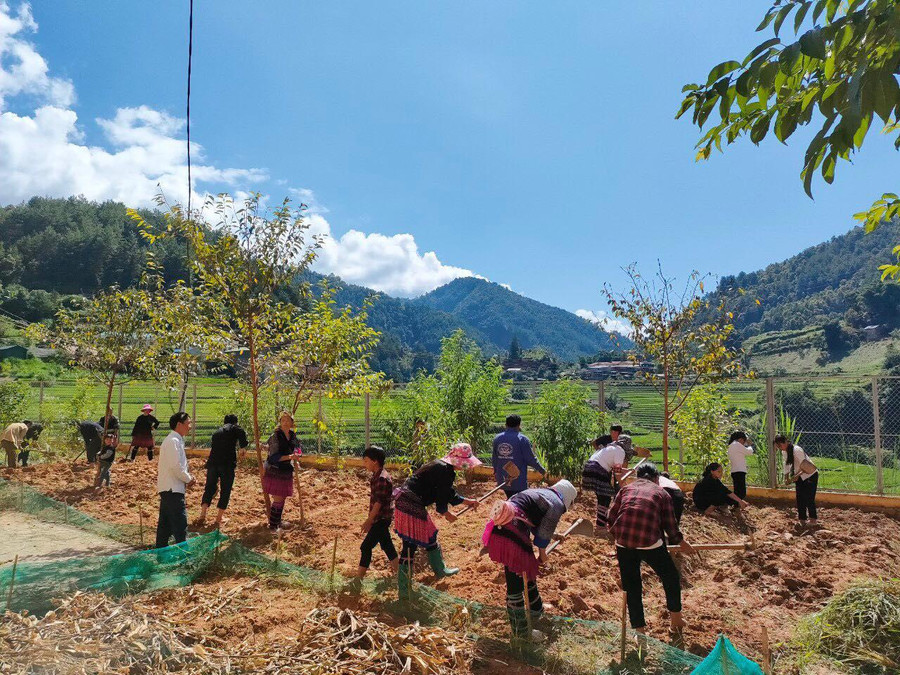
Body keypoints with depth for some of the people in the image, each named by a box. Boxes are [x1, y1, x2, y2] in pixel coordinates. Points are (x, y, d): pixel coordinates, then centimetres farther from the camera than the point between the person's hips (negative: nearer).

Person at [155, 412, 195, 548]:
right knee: (180, 523, -8)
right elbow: (175, 466, -23)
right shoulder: (173, 441, -16)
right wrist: (188, 479, -10)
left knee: (165, 524, 16)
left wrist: (186, 477, 8)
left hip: (168, 489, 10)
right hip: (172, 489, -10)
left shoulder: (176, 440, 16)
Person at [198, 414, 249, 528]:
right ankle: (218, 519, 6)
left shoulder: (217, 431, 24)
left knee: (209, 489, 15)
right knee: (225, 491, 6)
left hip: (212, 463, 5)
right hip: (227, 464, -5)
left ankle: (202, 515, 1)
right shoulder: (234, 428, 6)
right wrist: (242, 448, -8)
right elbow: (242, 432, -17)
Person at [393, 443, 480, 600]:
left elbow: (448, 493, 26)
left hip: (407, 502, 10)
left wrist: (467, 501, 31)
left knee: (430, 536, 22)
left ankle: (440, 570, 40)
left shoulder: (444, 468, 13)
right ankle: (404, 592, 10)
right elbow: (441, 497, -13)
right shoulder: (443, 471, -18)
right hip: (410, 506, -10)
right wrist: (446, 513, 5)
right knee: (410, 547, 0)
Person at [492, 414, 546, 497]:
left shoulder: (497, 438, 4)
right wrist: (542, 470, 6)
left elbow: (494, 459, 12)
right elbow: (531, 459, -10)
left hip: (503, 479, 6)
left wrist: (495, 471, 29)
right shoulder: (522, 439, -13)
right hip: (518, 481, -5)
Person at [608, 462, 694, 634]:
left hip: (623, 543, 2)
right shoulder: (661, 493, 15)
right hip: (650, 543, -2)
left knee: (631, 587, 18)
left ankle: (639, 628, 25)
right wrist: (681, 542, 33)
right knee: (671, 578, 24)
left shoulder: (626, 489, 19)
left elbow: (611, 517, 14)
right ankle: (675, 618, 34)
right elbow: (670, 525, 14)